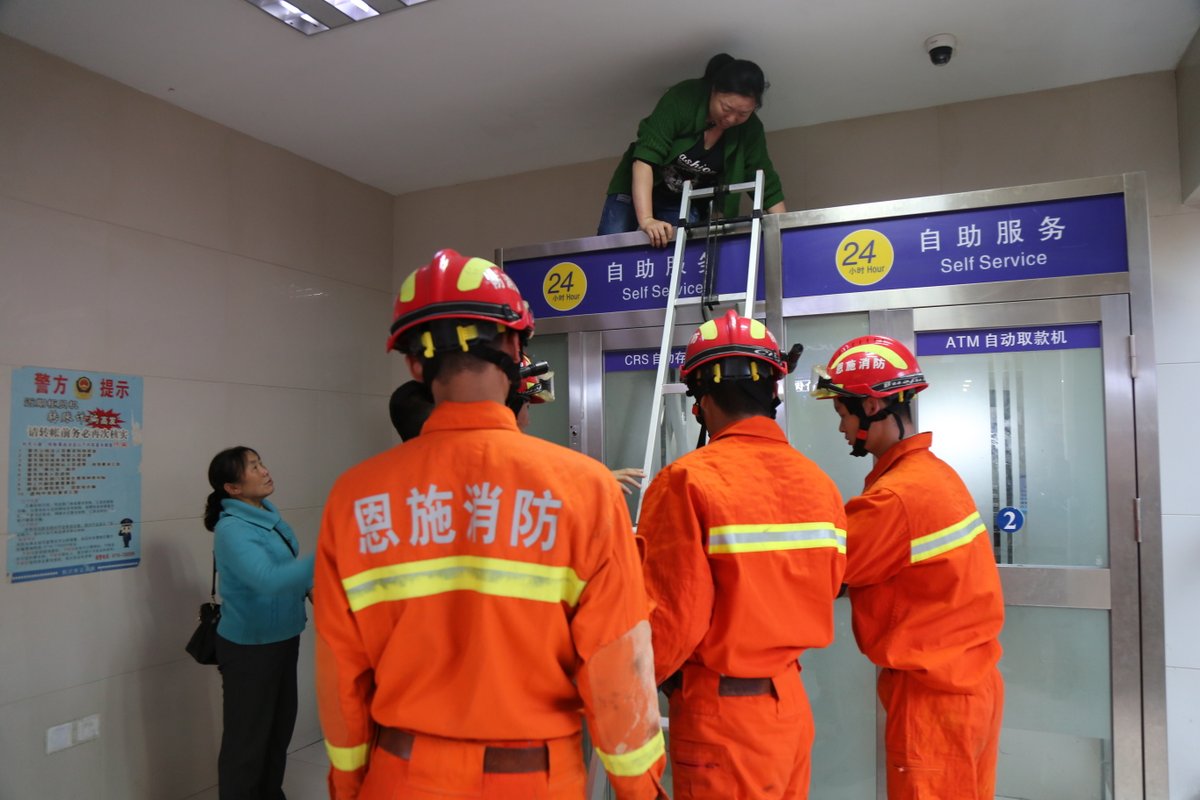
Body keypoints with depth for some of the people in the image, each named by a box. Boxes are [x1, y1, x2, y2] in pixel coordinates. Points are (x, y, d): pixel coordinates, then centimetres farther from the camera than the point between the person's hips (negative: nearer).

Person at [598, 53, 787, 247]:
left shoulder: (750, 130, -15)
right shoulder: (682, 99, -27)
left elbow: (766, 184, -9)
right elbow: (646, 155, -34)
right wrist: (646, 219, -44)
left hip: (685, 205, 3)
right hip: (637, 190, -3)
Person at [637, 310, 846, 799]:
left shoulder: (688, 482, -19)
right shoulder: (818, 483, -1)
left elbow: (671, 619, -17)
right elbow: (824, 592, 5)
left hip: (721, 711, -6)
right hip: (792, 703, 6)